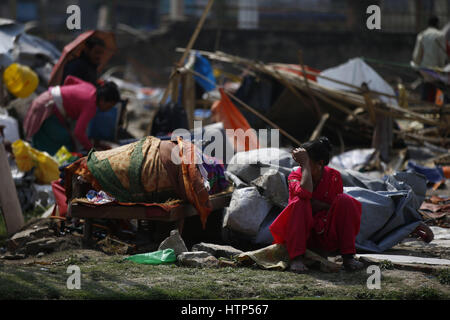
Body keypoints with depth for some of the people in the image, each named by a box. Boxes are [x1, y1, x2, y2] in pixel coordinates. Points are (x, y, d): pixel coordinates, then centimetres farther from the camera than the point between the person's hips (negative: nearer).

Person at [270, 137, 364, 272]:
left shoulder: (334, 176, -3)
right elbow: (305, 193, -32)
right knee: (299, 202, -29)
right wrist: (304, 164, -26)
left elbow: (338, 207, -4)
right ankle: (297, 258, -35)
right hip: (303, 233, -1)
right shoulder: (295, 176, -8)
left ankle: (348, 256, -23)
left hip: (327, 235, 1)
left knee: (345, 200, -20)